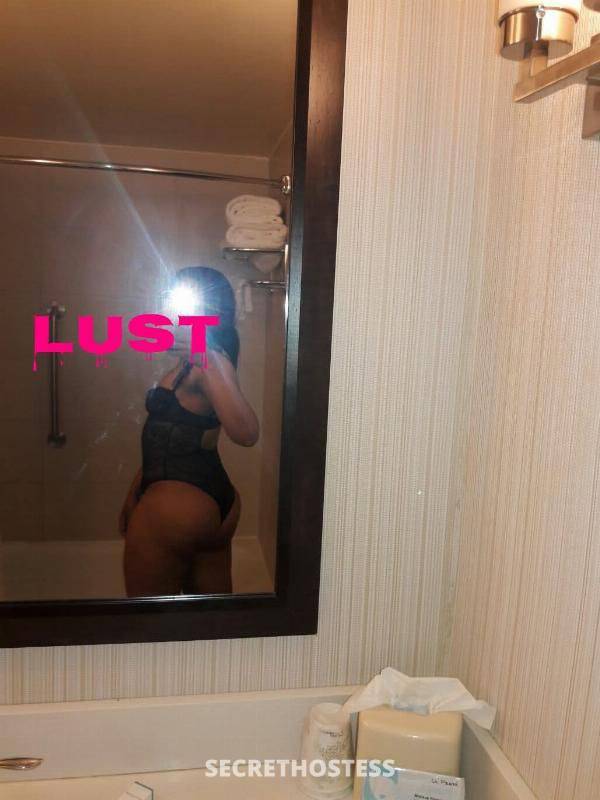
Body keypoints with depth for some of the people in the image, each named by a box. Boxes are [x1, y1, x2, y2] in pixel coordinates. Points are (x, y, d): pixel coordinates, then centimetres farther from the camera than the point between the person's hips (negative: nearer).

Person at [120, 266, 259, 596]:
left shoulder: (211, 362, -17)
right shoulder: (191, 362, 12)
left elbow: (246, 433, -33)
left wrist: (206, 360, -36)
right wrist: (135, 493, 23)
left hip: (175, 504, -9)